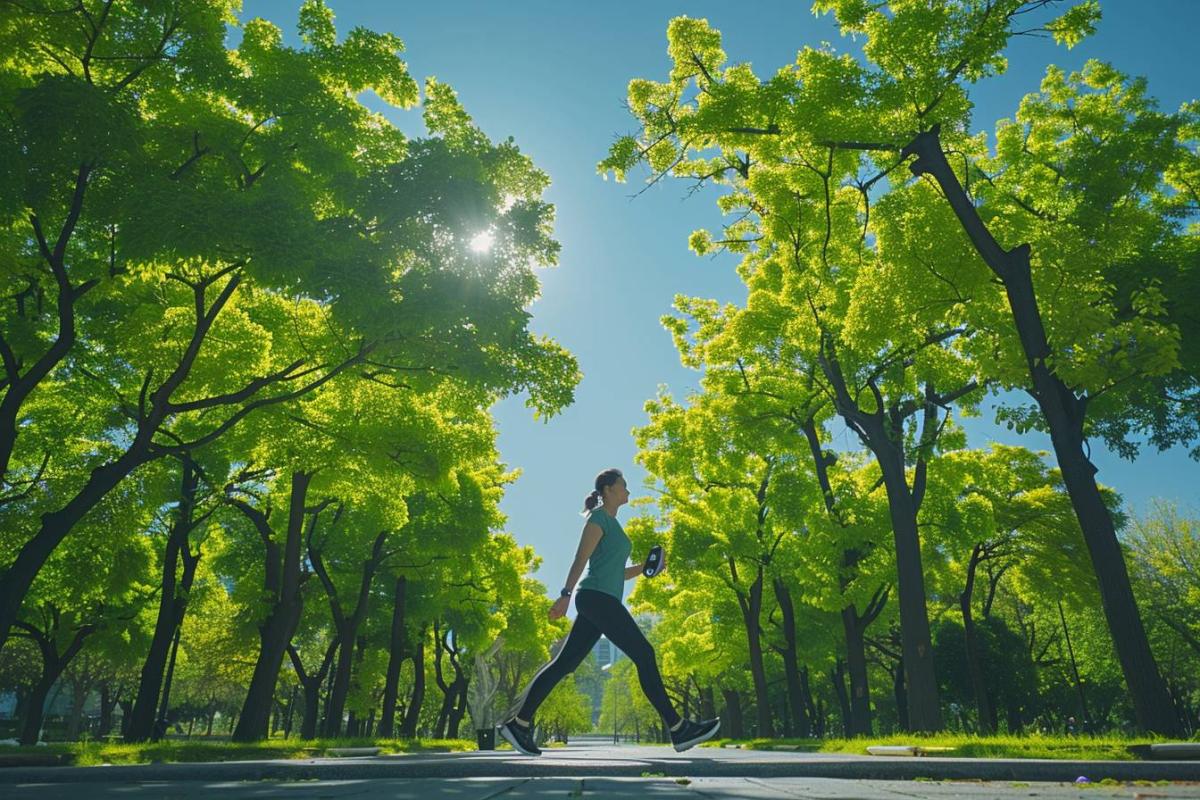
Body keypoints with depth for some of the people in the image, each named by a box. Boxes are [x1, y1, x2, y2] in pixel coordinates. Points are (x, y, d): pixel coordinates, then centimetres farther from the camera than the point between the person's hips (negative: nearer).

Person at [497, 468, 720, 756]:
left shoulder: (612, 523, 24)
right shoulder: (599, 517, -3)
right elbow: (580, 559, -14)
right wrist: (566, 594, -22)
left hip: (601, 602, 10)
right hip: (596, 597, -10)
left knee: (564, 663, 7)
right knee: (644, 654, -10)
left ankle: (519, 723, 10)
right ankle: (678, 729, -8)